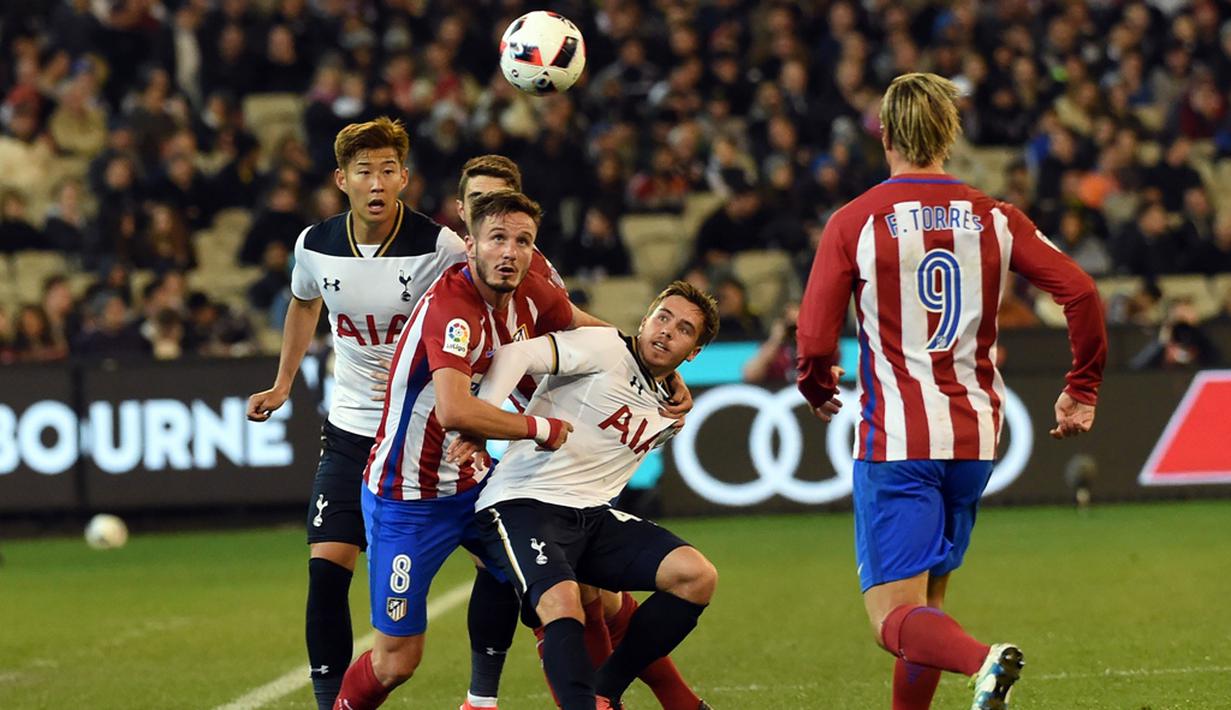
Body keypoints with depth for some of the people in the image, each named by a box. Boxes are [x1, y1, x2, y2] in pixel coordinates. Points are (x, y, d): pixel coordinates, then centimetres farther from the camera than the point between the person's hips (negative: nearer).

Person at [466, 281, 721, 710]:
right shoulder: (607, 349, -6)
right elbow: (516, 354, -19)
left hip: (592, 516, 7)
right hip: (524, 505, -7)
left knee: (697, 576, -11)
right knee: (563, 605, -34)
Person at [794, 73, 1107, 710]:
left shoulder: (854, 222, -5)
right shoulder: (995, 218, 5)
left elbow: (815, 342, -9)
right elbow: (1080, 293, -3)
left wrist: (818, 390, 14)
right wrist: (1082, 390, 9)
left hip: (894, 440, -5)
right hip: (975, 438, 5)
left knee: (895, 620, -8)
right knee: (927, 601, 21)